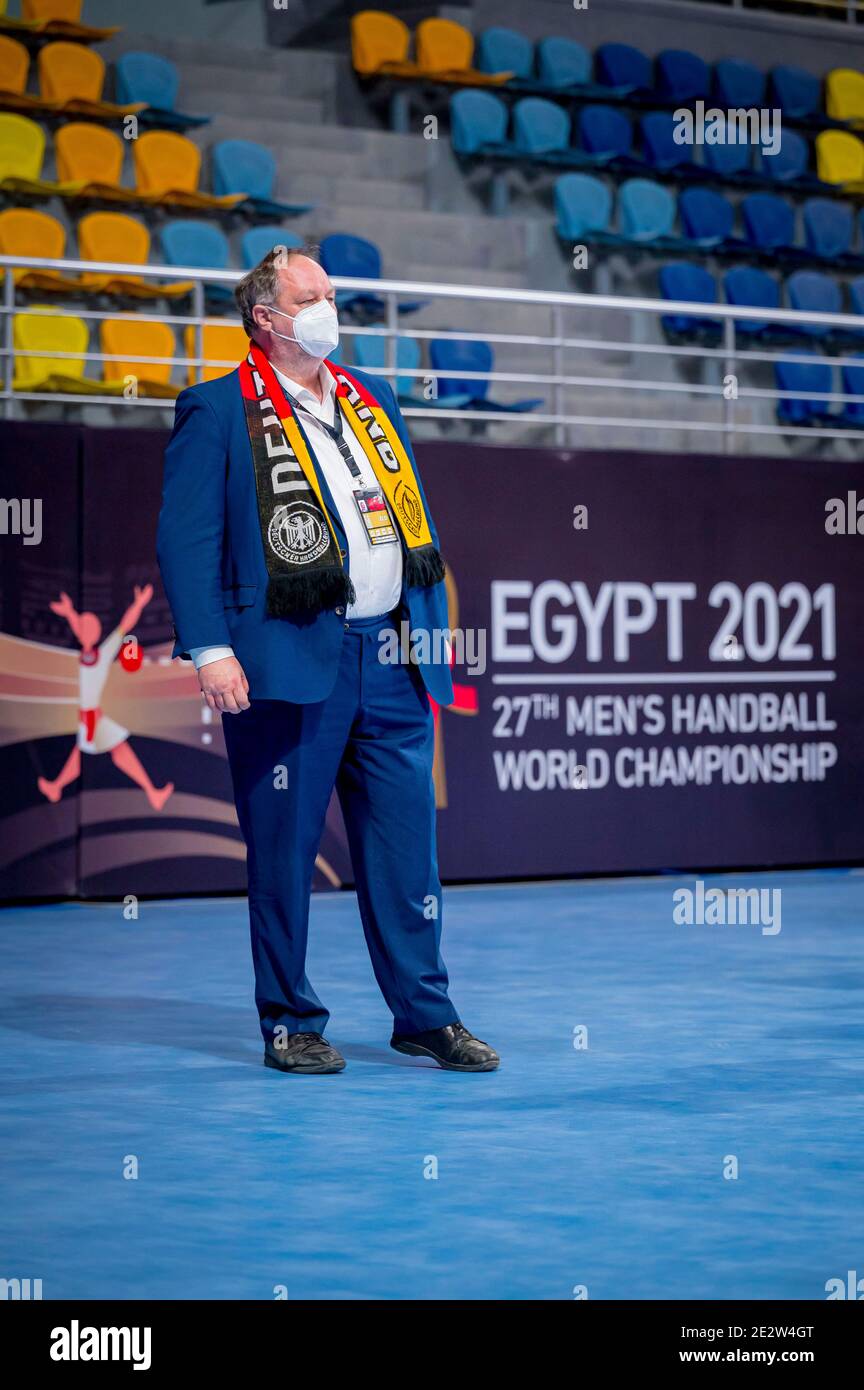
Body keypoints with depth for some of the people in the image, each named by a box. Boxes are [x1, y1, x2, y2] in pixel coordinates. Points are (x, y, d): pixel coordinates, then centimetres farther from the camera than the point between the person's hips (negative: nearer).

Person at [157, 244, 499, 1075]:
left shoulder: (372, 400, 18)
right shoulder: (218, 412, -1)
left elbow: (414, 520, 21)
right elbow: (186, 538, -7)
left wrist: (431, 630, 15)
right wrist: (209, 649, -16)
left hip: (389, 659, 5)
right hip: (287, 662, -5)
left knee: (406, 843, 7)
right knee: (283, 850, 2)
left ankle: (424, 1014, 16)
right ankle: (290, 1023, 14)